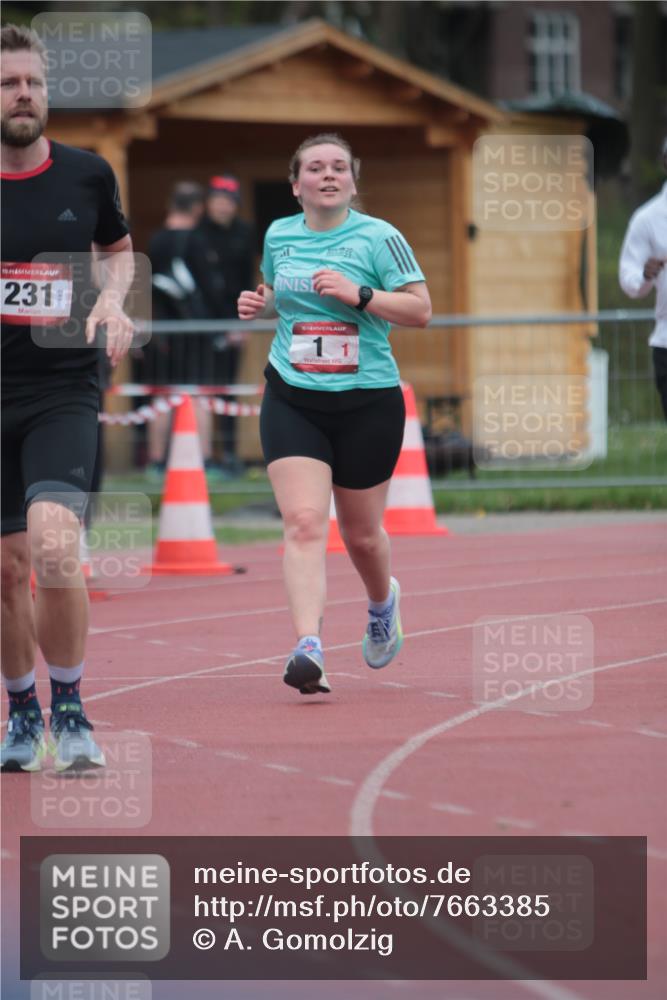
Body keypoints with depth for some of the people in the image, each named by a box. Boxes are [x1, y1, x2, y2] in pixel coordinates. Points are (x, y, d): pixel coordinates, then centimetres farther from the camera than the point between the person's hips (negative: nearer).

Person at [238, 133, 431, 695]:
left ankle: (383, 600, 46)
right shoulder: (278, 235, 8)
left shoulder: (378, 237, -5)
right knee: (304, 522, -17)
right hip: (293, 401, 2)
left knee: (361, 534, 11)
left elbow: (420, 310, -8)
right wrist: (258, 305, 5)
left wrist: (358, 294, -20)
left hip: (368, 402, -2)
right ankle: (309, 648, -27)